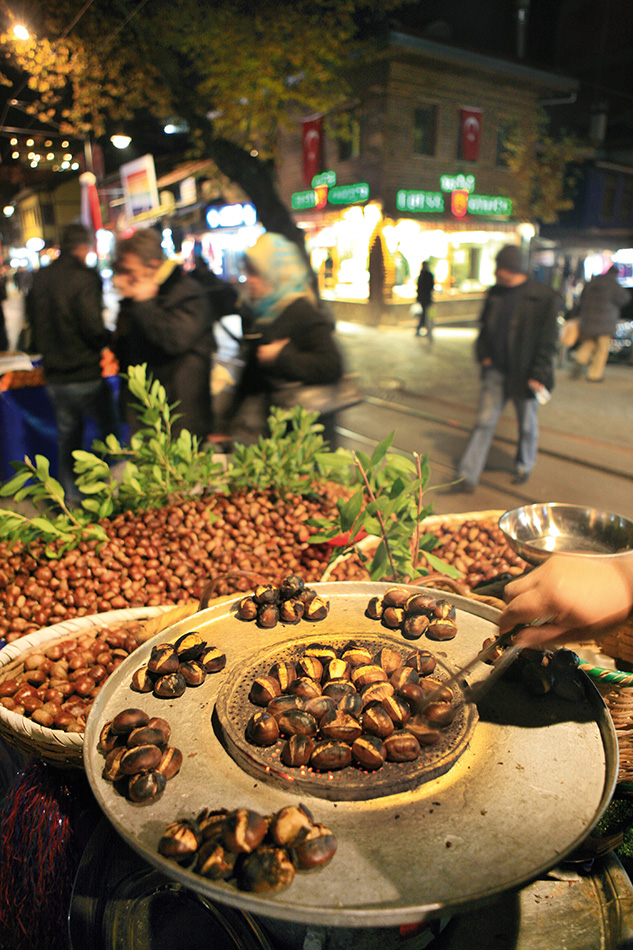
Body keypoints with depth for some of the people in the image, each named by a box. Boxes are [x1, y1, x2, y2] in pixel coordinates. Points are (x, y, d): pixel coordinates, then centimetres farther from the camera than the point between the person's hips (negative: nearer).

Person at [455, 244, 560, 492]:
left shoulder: (543, 297, -11)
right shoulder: (495, 293, 5)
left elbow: (548, 340, -10)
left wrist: (538, 374, -14)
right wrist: (484, 355, 2)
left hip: (524, 374, -4)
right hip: (496, 369, 4)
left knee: (527, 423, 13)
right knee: (484, 420, -1)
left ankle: (524, 467, 35)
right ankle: (468, 476, -1)